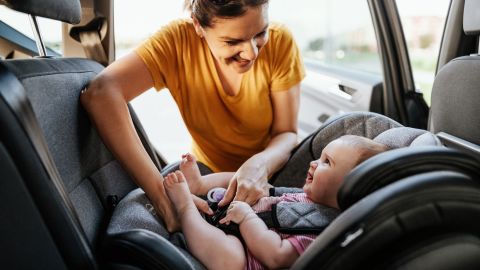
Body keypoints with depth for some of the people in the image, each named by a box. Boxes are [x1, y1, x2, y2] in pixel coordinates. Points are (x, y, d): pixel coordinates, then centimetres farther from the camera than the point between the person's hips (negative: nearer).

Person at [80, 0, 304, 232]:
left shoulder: (279, 41, -19)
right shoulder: (179, 40, -24)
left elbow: (287, 134, -15)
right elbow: (100, 93, -38)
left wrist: (261, 164, -39)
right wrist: (162, 195, -46)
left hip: (273, 171, 0)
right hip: (209, 175, 1)